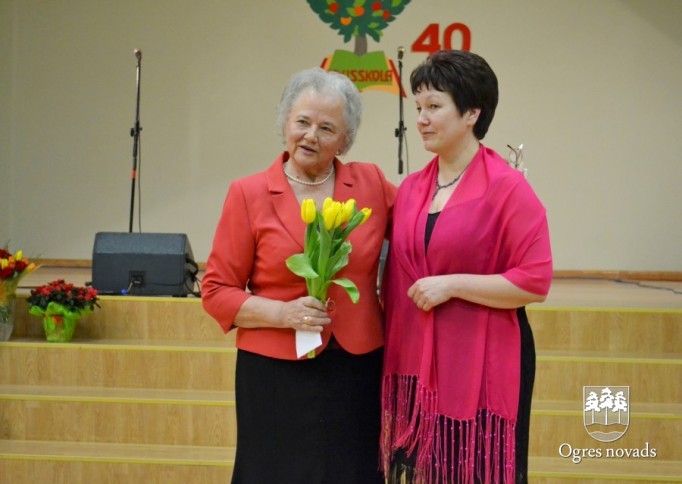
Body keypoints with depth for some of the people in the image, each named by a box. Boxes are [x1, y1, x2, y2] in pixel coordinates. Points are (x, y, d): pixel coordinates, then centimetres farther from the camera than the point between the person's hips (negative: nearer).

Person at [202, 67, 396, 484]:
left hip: (357, 373, 2)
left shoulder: (372, 184, 4)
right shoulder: (249, 194, -2)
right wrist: (283, 313, -14)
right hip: (278, 375, -2)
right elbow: (217, 292, -2)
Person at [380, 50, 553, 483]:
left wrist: (452, 284, -17)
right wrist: (392, 357, 12)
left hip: (481, 366, -6)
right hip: (416, 365, 6)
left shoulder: (507, 188, -10)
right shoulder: (411, 188, 9)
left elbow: (535, 282, -14)